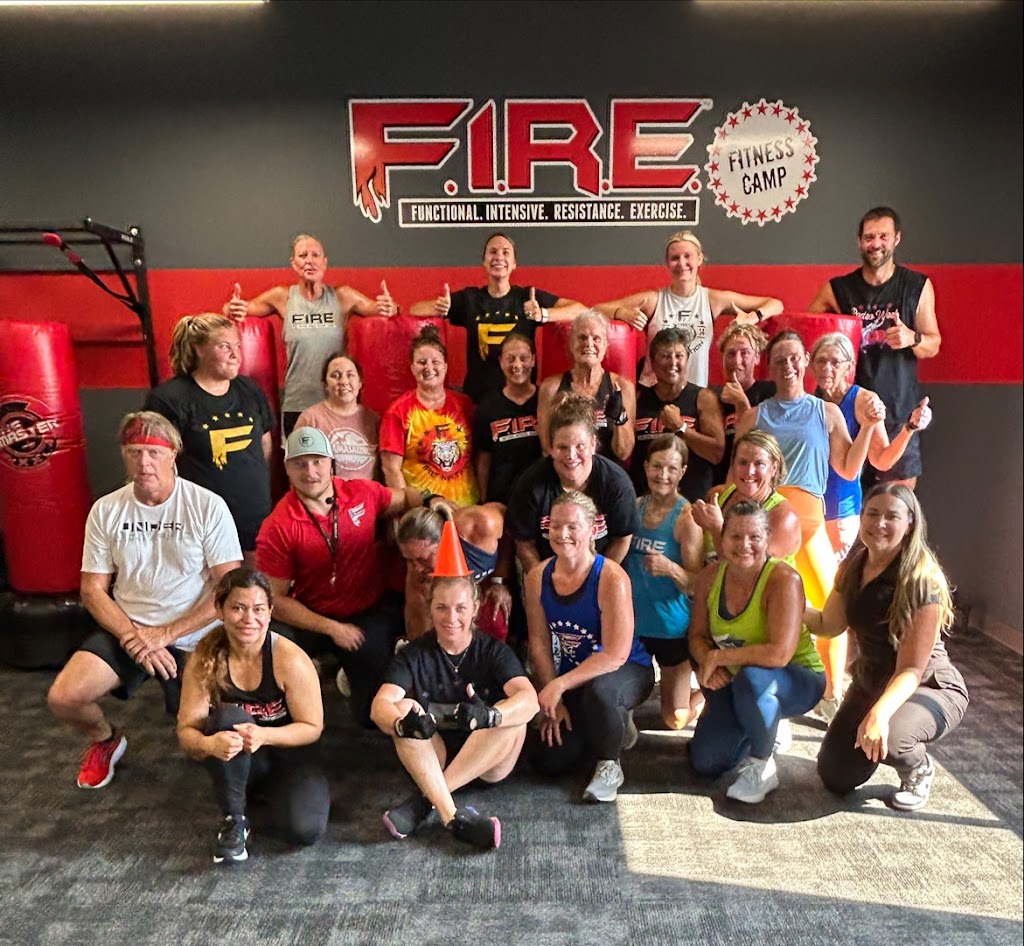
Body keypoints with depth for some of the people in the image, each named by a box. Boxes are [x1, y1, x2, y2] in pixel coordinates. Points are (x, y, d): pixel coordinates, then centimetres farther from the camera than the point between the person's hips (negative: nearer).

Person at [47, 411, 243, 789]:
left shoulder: (208, 507, -12)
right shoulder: (105, 510, -2)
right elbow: (93, 589, 2)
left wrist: (165, 634, -17)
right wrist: (134, 636, -13)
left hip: (193, 637, -3)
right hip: (126, 631, 3)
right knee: (62, 699, -15)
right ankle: (106, 740, 20)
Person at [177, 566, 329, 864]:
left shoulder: (290, 660, -24)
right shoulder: (204, 660, -17)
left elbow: (312, 728, -16)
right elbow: (186, 731, -16)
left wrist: (264, 735, -35)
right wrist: (208, 744, -40)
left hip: (288, 753, -1)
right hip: (236, 761, 1)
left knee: (305, 829, -26)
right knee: (228, 718, -33)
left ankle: (272, 788, 10)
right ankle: (233, 818, -12)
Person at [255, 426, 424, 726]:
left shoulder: (362, 492, -5)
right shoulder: (277, 529, -12)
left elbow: (404, 498, 16)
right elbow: (276, 599, -9)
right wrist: (332, 628, -16)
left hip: (374, 611, 1)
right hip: (316, 621, -1)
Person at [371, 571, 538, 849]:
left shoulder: (493, 650, -8)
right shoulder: (414, 654, -5)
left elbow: (529, 700, -25)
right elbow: (380, 704, -20)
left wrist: (488, 716, -46)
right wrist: (402, 724, -44)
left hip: (488, 763, 0)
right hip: (431, 763, 1)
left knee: (513, 715, -28)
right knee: (403, 708, -24)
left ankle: (424, 800, -26)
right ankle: (453, 816, -35)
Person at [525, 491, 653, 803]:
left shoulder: (611, 578, -26)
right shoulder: (538, 577, -10)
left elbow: (615, 655, -27)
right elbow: (540, 643, -4)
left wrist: (559, 686, -26)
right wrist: (554, 701, -7)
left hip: (628, 671, -5)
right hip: (573, 678, 6)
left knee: (598, 691, -40)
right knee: (548, 761, -3)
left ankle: (609, 765, -7)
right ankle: (616, 726, 24)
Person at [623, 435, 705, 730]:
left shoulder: (686, 516, -16)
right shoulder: (636, 506, 0)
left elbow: (696, 586, -15)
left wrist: (670, 569, -34)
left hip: (671, 626, -4)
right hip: (633, 621, 5)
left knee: (674, 720, 8)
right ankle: (657, 679, 41)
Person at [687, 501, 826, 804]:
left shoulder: (784, 580, -26)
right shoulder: (710, 576, -8)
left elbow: (779, 654, -35)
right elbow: (698, 635, 1)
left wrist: (718, 657, -24)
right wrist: (708, 664, -21)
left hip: (797, 680, -6)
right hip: (735, 684, 6)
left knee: (752, 678, -40)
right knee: (705, 763, -2)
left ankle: (762, 767, -13)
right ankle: (765, 731, 28)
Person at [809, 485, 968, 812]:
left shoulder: (923, 581, -26)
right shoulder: (853, 566, -6)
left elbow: (911, 669, -27)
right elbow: (828, 624, 0)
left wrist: (879, 713, -43)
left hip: (930, 688, -5)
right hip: (870, 683, 6)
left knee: (885, 737, -36)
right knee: (835, 778, 0)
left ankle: (920, 769, 0)